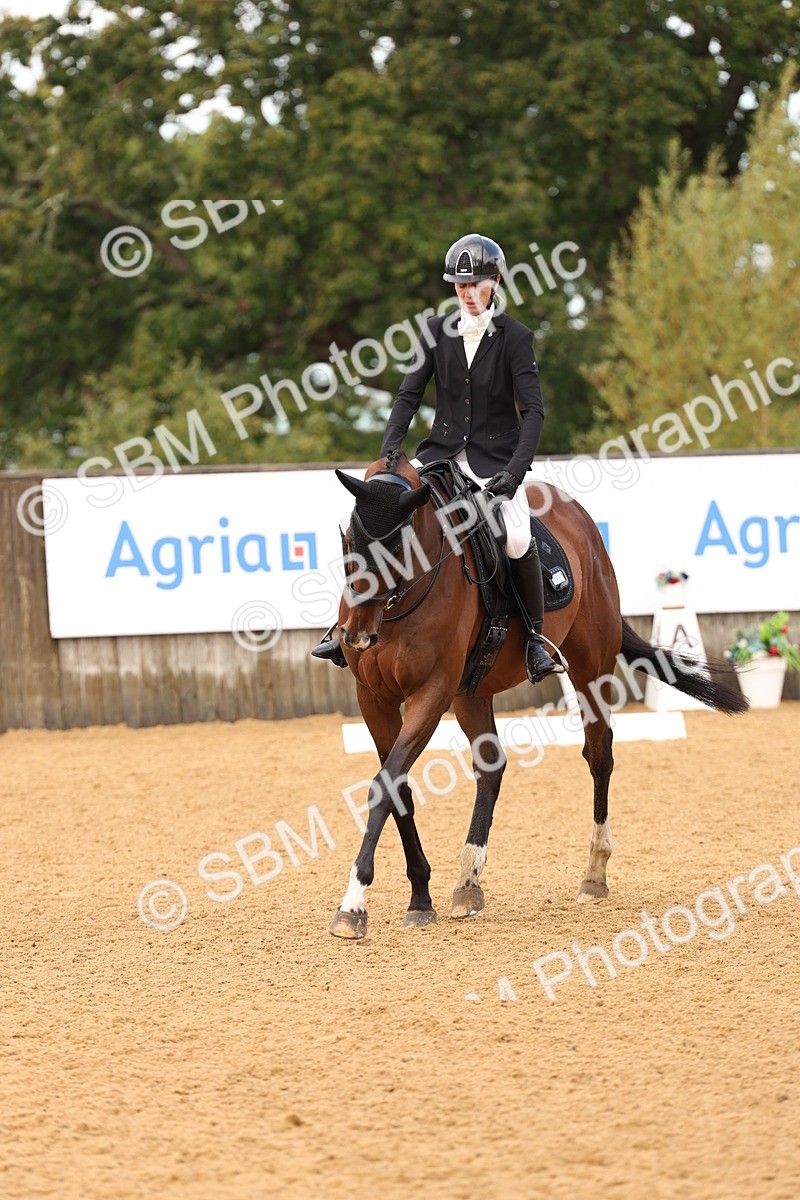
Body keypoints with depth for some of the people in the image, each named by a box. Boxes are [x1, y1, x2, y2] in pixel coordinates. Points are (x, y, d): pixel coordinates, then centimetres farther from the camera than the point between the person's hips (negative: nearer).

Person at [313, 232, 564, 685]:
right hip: (442, 454, 4)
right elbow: (409, 395, 4)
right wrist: (389, 452, -11)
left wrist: (515, 472, -24)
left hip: (494, 458, -4)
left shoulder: (514, 337, -6)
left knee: (517, 539, -29)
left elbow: (533, 410, -11)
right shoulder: (438, 331, 5)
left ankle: (535, 637, -9)